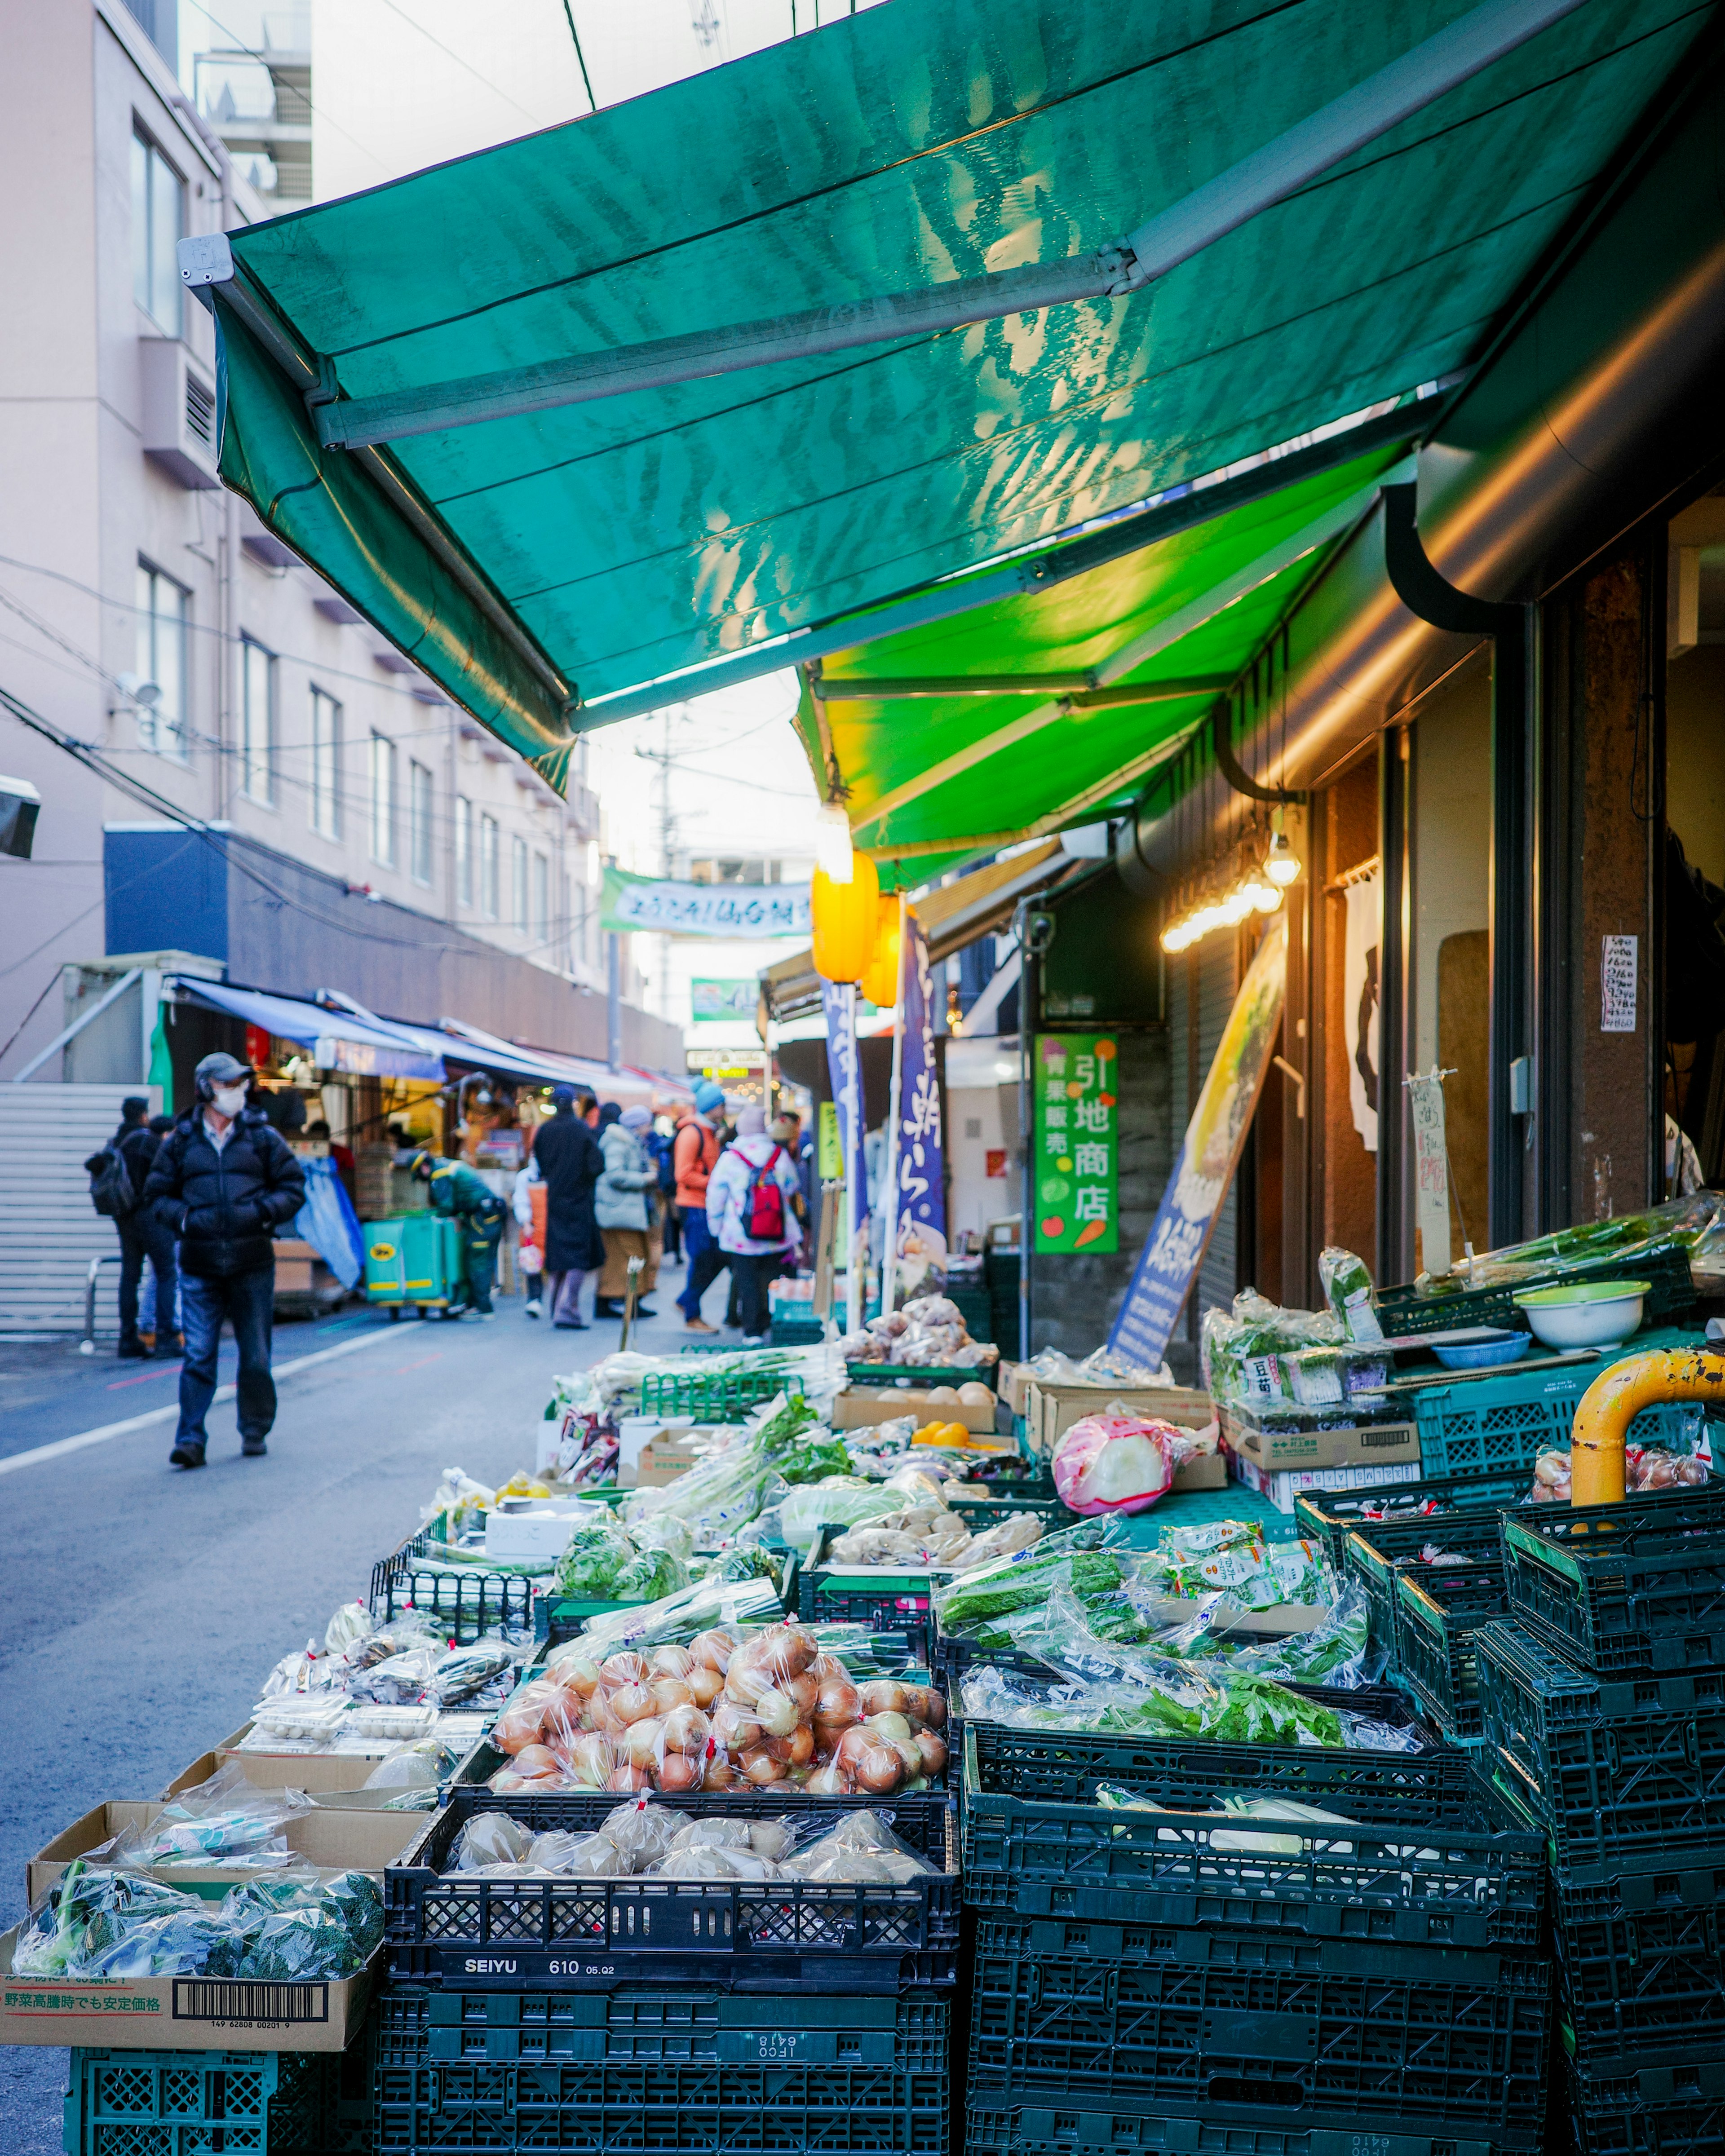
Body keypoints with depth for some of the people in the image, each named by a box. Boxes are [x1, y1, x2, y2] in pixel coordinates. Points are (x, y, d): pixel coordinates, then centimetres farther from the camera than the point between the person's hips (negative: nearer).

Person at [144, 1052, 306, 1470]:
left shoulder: (262, 1136, 5)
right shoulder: (180, 1141, 6)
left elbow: (293, 1188, 8)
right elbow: (157, 1194, 11)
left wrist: (262, 1212, -9)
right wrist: (185, 1218, -7)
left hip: (253, 1264, 1)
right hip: (199, 1267, 0)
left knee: (256, 1357, 8)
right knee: (198, 1356, -5)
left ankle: (255, 1432, 22)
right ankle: (191, 1439, -3)